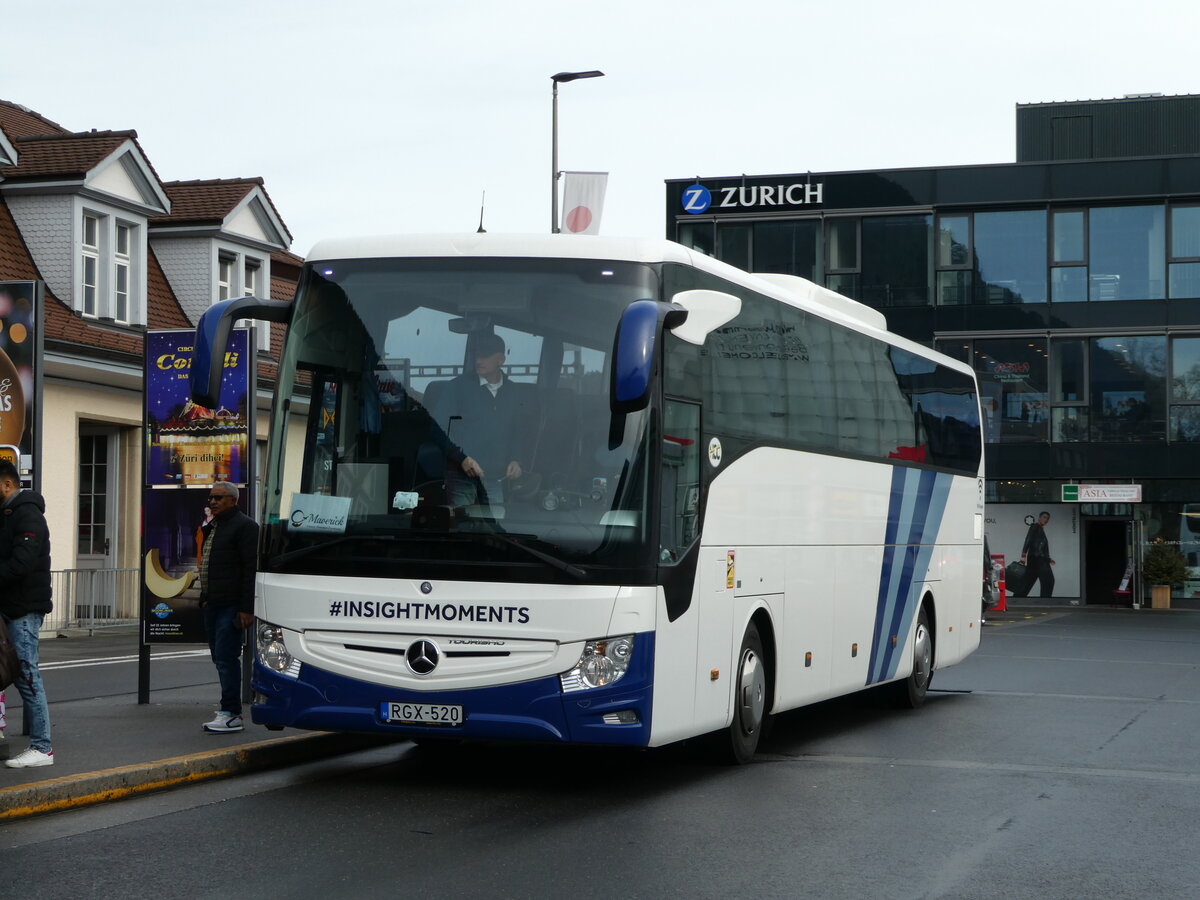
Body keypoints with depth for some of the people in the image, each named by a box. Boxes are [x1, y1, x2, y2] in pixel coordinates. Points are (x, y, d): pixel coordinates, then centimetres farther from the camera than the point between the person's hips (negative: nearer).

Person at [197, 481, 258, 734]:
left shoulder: (244, 526, -10)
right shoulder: (212, 527, 19)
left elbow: (252, 568, -15)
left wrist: (246, 608, -20)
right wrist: (205, 597, 19)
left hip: (231, 606, -10)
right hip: (213, 605, 10)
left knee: (226, 658, -11)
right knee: (220, 658, 10)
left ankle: (231, 714, -8)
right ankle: (230, 712, 16)